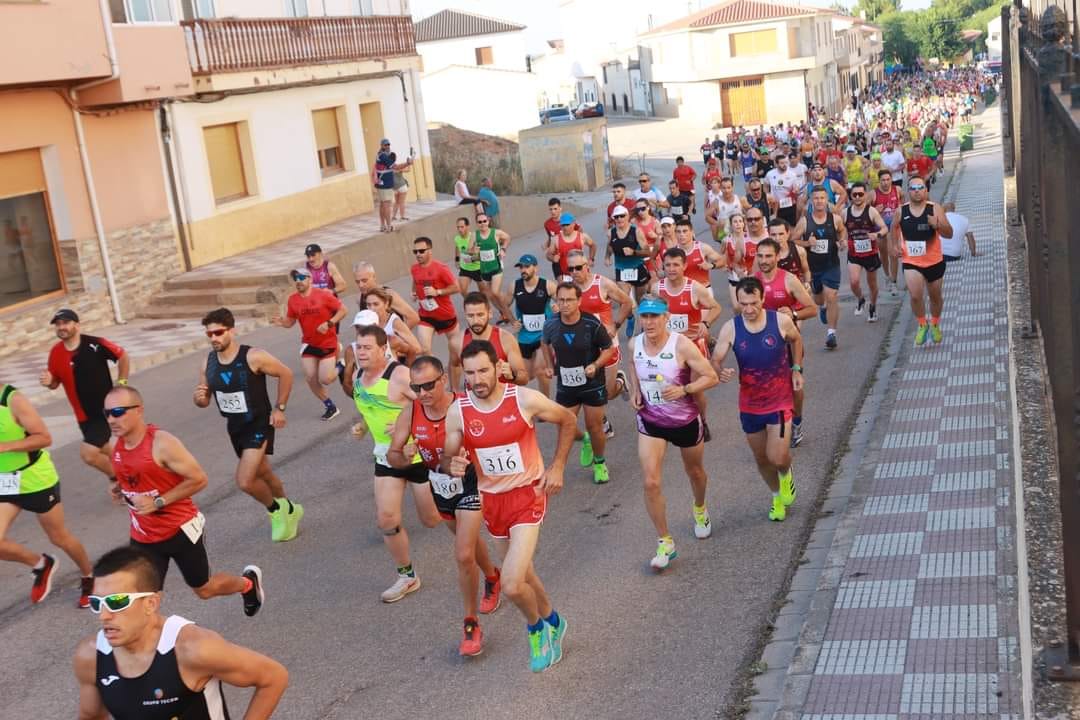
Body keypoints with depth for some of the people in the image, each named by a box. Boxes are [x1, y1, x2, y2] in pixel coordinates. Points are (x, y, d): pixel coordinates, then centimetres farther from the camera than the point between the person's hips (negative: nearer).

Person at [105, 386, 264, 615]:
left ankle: (249, 582, 45)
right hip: (143, 537, 6)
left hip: (180, 530, -5)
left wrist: (158, 502, -25)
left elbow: (199, 479, -22)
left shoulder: (162, 443, -24)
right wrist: (120, 490, -1)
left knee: (204, 589, 14)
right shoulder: (118, 446, -1)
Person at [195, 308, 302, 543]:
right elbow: (204, 401, 6)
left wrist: (279, 408, -10)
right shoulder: (208, 363, -4)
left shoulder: (253, 357, -22)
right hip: (235, 427, 7)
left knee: (245, 481, -16)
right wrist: (199, 398, -18)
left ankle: (277, 509, 12)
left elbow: (285, 374, -9)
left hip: (259, 425, -6)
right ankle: (287, 511, 44)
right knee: (263, 473, 22)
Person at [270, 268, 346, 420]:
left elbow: (342, 310, -10)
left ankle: (340, 368, 27)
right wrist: (281, 322, -17)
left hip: (327, 343, -4)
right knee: (311, 379, 2)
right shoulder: (293, 300, -4)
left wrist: (329, 324, -22)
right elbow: (290, 321, 5)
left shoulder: (324, 295, -16)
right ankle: (330, 407, 22)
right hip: (308, 344, 4)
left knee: (325, 379, -9)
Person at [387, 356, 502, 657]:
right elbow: (392, 455, -8)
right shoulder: (410, 414, -16)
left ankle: (471, 624, 4)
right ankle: (492, 578, 58)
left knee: (464, 555, -14)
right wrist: (404, 457, -31)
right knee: (468, 541, 27)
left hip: (469, 484, -5)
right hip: (439, 485, 5)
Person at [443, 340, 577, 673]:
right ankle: (552, 623, 47)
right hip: (491, 499, 4)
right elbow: (447, 460, 0)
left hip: (527, 494, -4)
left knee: (512, 585, -16)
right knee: (522, 574, 20)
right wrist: (453, 466, -24)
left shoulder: (525, 399, -18)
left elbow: (568, 421, -1)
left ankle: (536, 628, 17)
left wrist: (557, 468, -4)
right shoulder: (458, 412, -11)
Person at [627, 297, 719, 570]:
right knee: (651, 483, -11)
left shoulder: (682, 345, -23)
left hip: (686, 421, -2)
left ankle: (700, 509, 57)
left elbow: (711, 377, -19)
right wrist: (635, 391, -1)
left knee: (695, 472, 23)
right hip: (650, 421, 2)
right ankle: (665, 542, 3)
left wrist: (683, 389, -34)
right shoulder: (635, 344, -9)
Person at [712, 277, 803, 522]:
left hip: (779, 401, -2)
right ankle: (777, 496, 43)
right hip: (749, 404, 2)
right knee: (761, 459, 16)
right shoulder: (730, 328, -13)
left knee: (778, 458, -11)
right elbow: (715, 360, -13)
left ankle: (786, 475, 26)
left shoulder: (781, 321, -14)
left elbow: (796, 340, 9)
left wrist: (797, 369, 2)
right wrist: (720, 372, -35)